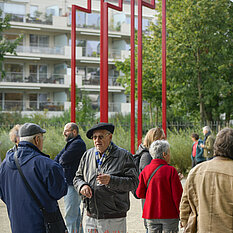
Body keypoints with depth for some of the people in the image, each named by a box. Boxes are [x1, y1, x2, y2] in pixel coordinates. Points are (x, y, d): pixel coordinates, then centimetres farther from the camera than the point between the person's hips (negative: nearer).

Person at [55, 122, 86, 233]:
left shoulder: (78, 143, -15)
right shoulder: (70, 143, 17)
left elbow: (63, 159, -20)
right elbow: (58, 158, 13)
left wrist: (60, 160, 2)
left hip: (73, 184, -10)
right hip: (68, 183, 10)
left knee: (70, 215, -8)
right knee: (75, 212, 19)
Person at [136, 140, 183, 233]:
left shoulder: (145, 170, 1)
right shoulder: (170, 171, -12)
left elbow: (139, 194, 3)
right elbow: (177, 195, -11)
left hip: (151, 214, 4)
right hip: (169, 215, -4)